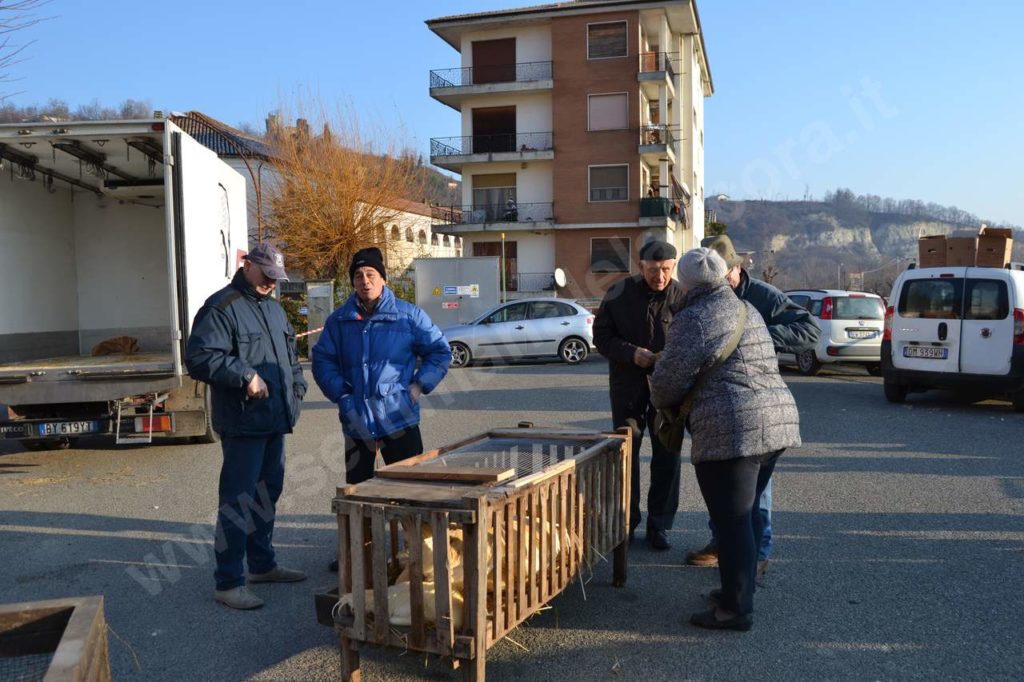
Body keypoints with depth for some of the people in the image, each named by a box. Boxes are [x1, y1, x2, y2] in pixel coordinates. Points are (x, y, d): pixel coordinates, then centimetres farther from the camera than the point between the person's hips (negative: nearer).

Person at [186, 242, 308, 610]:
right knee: (238, 500, -5)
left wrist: (296, 385, 13)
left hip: (275, 420, 9)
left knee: (267, 493, 18)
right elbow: (199, 358, -21)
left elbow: (290, 352, 28)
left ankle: (262, 563, 33)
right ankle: (228, 583, 3)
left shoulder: (273, 308, 17)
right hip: (243, 423, -9)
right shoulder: (221, 308, -12)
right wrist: (245, 375, -23)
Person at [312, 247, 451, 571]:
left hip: (398, 416, -2)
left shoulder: (408, 316, -2)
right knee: (357, 484, 13)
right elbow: (323, 361, 10)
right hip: (356, 419, 3)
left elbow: (440, 351, 3)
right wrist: (340, 393, -2)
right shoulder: (339, 321, 5)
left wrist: (418, 386, -5)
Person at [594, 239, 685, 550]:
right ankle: (626, 522, 25)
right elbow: (601, 335, -1)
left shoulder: (682, 296, -8)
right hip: (628, 385, 1)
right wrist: (631, 352, -18)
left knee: (667, 457, 6)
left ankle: (659, 525, 20)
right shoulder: (620, 293, -6)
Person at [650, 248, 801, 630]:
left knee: (732, 522, -1)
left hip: (730, 430, -9)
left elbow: (668, 381, -8)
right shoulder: (748, 311, 17)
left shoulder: (693, 320, -9)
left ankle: (735, 609, 8)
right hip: (778, 419, 9)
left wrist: (663, 403, 16)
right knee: (748, 513, 20)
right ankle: (740, 591, 31)